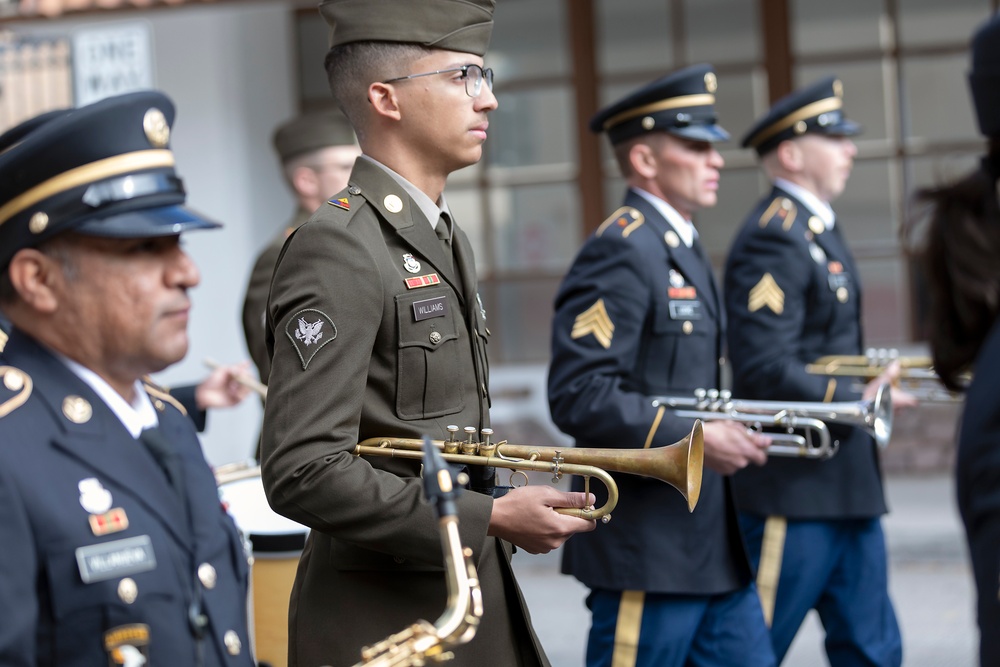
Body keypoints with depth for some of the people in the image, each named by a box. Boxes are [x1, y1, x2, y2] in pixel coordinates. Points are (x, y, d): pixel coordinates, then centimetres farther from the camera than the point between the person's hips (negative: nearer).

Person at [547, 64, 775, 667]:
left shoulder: (685, 250, 16)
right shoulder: (620, 253, -15)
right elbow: (578, 396, -23)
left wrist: (732, 428, 8)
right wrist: (696, 438, -23)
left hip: (711, 545, 10)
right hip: (647, 548, -9)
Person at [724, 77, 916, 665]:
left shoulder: (817, 229, 16)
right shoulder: (773, 238, -16)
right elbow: (765, 370, -24)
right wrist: (856, 403, -27)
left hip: (848, 484, 10)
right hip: (794, 488, -10)